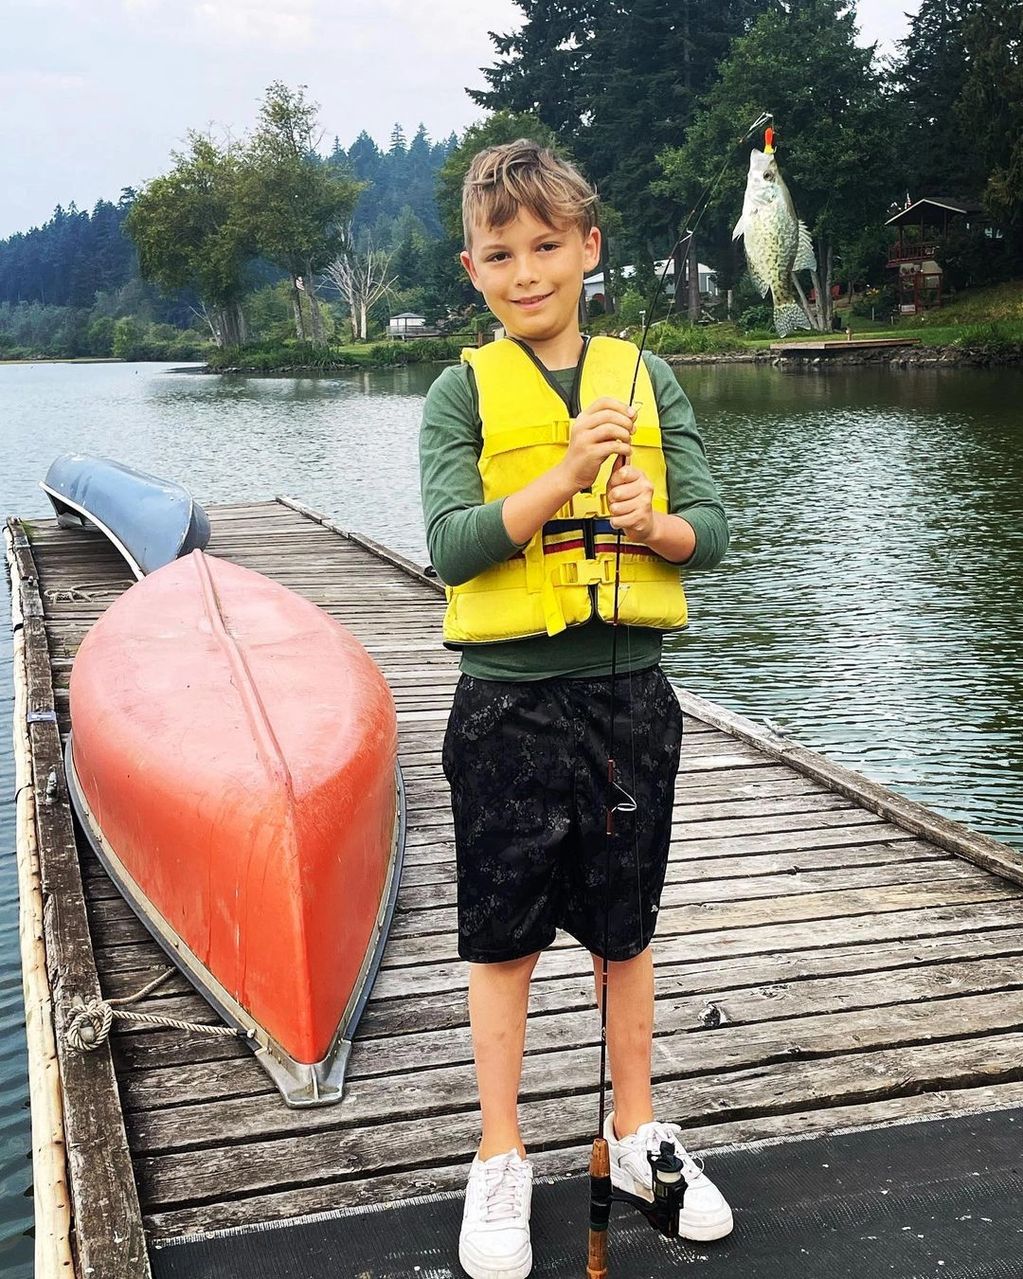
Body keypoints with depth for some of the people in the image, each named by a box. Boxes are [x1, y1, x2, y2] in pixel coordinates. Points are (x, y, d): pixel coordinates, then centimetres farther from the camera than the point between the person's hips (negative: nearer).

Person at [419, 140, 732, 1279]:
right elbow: (450, 546, -13)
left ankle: (636, 1132, 34)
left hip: (628, 691, 2)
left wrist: (651, 522, -18)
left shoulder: (646, 378, 5)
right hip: (510, 701, -2)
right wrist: (563, 478, -25)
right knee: (504, 939, 8)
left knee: (624, 928, 15)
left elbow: (711, 532, 3)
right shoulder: (465, 392, -2)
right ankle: (500, 1162, 25)